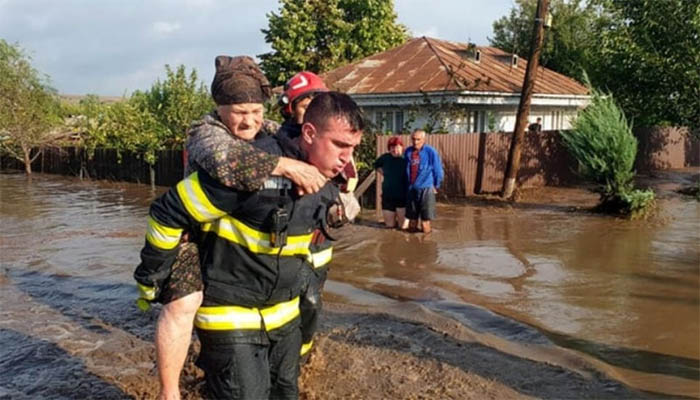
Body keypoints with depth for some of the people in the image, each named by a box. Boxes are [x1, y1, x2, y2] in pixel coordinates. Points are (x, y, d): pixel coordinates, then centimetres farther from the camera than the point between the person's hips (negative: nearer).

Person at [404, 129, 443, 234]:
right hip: (411, 189, 4)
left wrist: (436, 186, 6)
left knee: (425, 218, 0)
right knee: (412, 217, 13)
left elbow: (438, 170, 0)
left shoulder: (431, 152, -8)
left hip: (426, 188, -4)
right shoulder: (408, 151, 4)